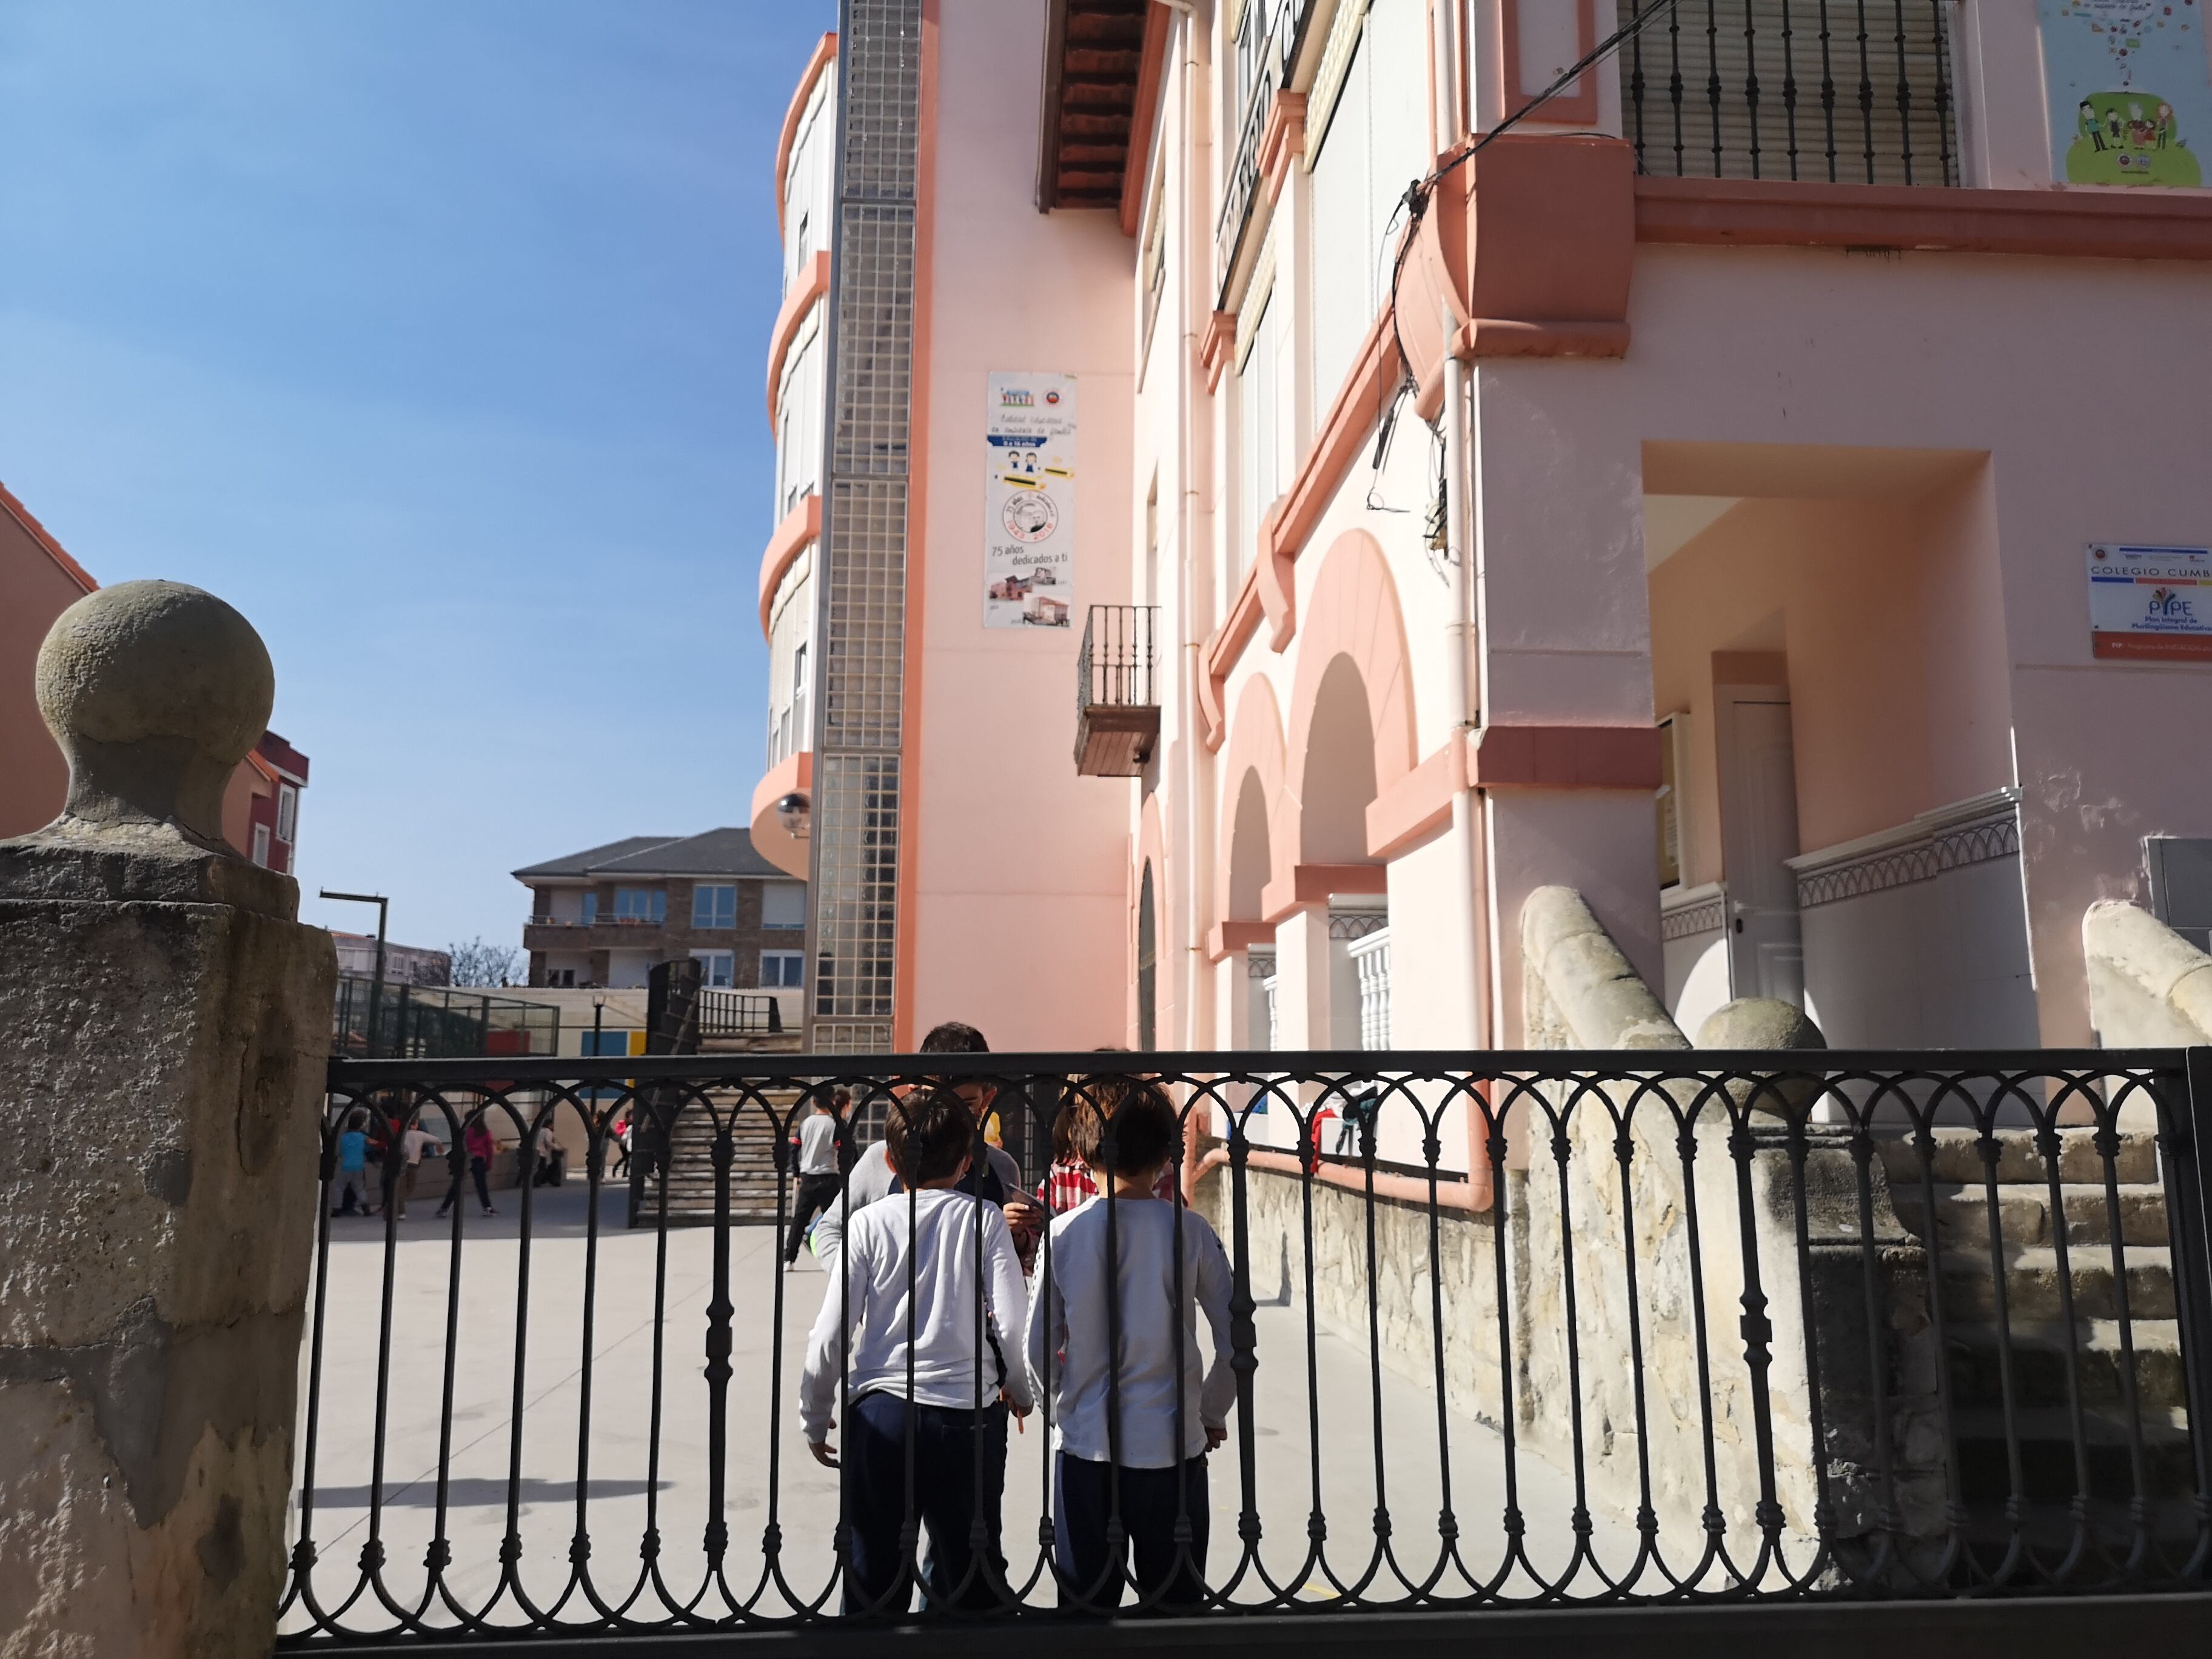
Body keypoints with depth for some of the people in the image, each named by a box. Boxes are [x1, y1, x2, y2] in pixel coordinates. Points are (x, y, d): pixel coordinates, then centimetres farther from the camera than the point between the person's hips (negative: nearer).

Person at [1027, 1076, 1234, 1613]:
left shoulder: (1064, 1233, -7)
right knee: (1175, 1602, 12)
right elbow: (1236, 1340, -3)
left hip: (1085, 1447, 0)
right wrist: (1212, 1414, 13)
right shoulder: (1189, 1231, -7)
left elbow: (1037, 1347, -2)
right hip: (1173, 1447, 0)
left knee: (1086, 1604, 13)